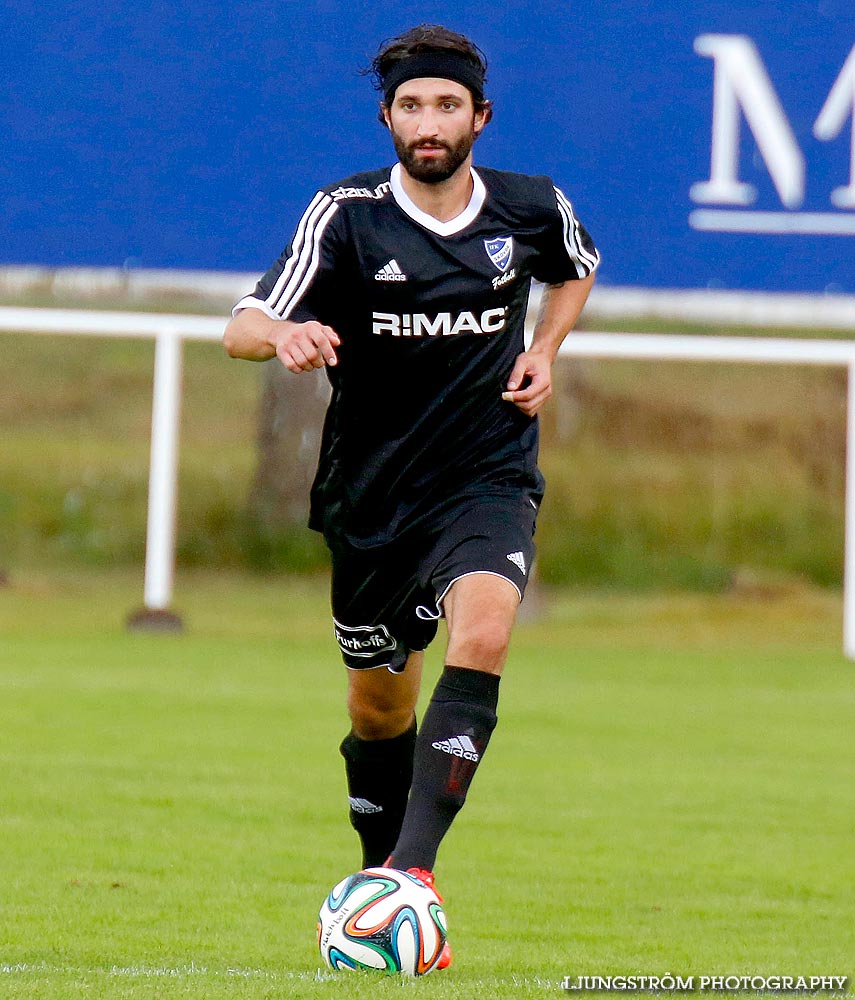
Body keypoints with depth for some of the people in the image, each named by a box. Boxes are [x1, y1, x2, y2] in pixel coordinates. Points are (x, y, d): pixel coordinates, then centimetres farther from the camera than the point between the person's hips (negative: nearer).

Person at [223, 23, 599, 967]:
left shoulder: (533, 209, -3)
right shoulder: (346, 215, -10)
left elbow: (576, 270, 22)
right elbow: (241, 329, -16)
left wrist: (543, 352, 3)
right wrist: (284, 334, -40)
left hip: (488, 479, -1)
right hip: (372, 488, 1)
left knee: (481, 634, -28)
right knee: (379, 706, 10)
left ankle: (413, 868, -31)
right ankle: (379, 865, 36)